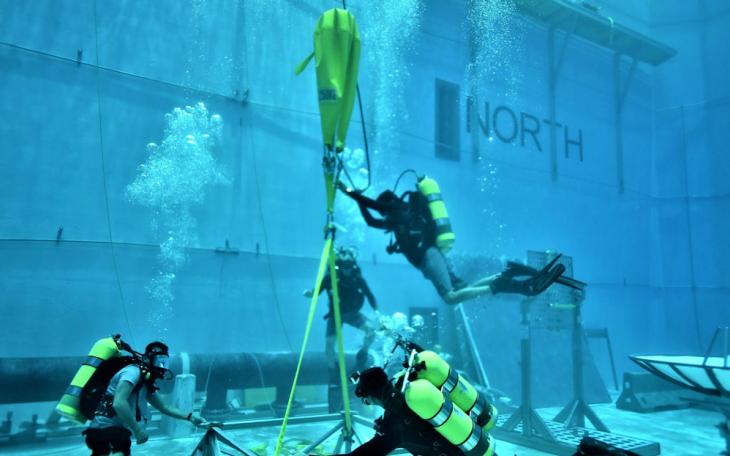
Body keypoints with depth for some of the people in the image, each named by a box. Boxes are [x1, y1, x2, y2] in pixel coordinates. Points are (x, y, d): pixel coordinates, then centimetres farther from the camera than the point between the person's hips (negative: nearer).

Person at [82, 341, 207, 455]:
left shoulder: (145, 383, 16)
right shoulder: (133, 371, -14)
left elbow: (165, 407, 21)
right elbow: (119, 403, -28)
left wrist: (190, 417, 11)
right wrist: (138, 430, -23)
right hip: (107, 429, -11)